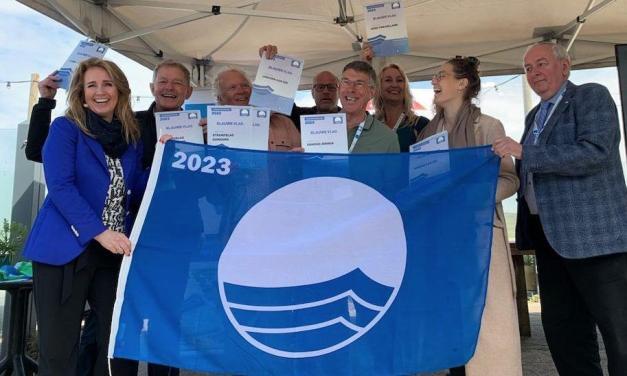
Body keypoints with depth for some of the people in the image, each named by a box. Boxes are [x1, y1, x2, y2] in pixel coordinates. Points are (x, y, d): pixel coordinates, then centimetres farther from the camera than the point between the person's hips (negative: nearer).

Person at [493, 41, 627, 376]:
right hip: (549, 235, 8)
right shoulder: (533, 116, 19)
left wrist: (523, 153, -20)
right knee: (561, 328, 12)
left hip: (594, 233, -7)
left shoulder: (592, 97, -3)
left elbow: (595, 152, -20)